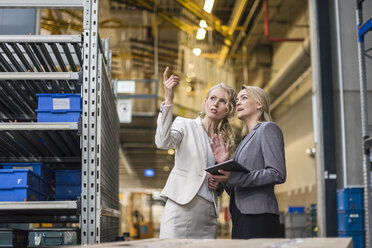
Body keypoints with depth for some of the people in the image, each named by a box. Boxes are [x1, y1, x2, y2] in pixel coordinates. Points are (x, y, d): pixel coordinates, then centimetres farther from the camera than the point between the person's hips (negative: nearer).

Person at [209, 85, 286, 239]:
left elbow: (278, 174, -13)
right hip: (240, 220, 7)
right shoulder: (244, 141, 22)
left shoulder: (268, 128, 1)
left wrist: (234, 177, -17)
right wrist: (223, 164, 5)